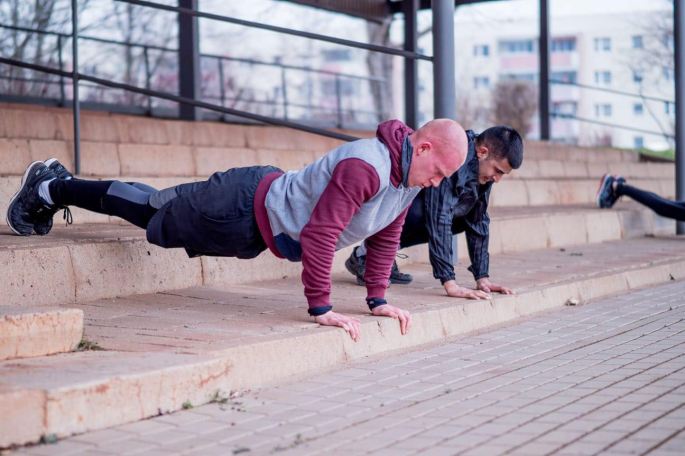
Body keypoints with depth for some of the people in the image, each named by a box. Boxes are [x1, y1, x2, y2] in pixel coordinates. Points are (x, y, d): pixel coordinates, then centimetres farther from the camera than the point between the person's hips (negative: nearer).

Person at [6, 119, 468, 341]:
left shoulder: (409, 178, -5)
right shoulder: (365, 166, -35)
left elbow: (386, 236, 7)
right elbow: (320, 233, -38)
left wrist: (378, 299, 4)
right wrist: (321, 308, -33)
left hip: (266, 210, 8)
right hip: (245, 209, -8)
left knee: (157, 209, 24)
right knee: (152, 213, 11)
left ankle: (58, 184, 42)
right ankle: (48, 189, 31)